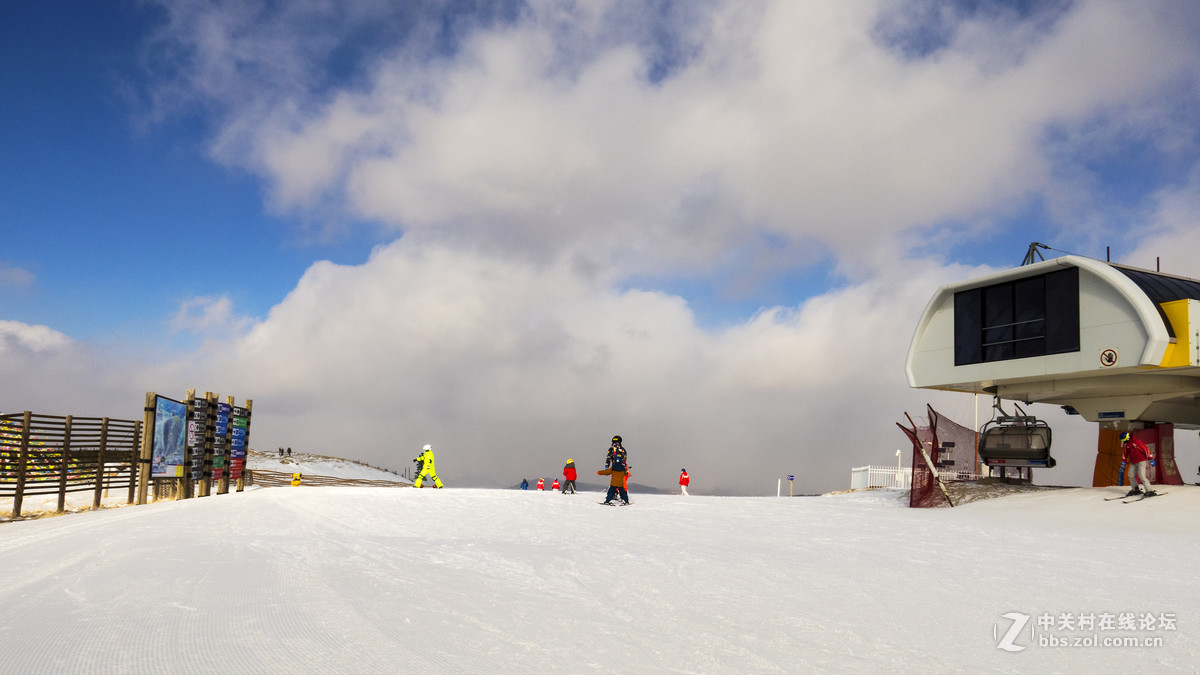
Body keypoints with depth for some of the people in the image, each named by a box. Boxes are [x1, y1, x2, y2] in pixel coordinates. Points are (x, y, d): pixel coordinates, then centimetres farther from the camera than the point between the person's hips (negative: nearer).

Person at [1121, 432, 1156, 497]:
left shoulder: (1137, 442, -22)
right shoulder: (1126, 445, 2)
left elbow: (1145, 449, -18)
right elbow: (1126, 453, 17)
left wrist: (1150, 459, -17)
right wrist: (1124, 461, 17)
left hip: (1141, 461, -8)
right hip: (1133, 462, 8)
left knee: (1142, 476, -17)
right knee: (1131, 475, 7)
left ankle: (1150, 491, -15)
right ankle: (1135, 490, 23)